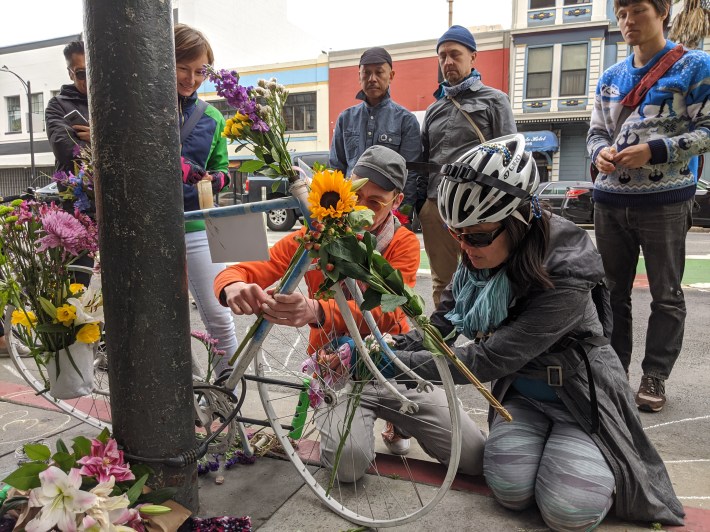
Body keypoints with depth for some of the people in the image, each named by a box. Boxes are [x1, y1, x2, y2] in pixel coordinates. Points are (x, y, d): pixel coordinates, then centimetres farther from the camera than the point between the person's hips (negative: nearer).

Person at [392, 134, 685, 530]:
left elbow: (490, 358, -35)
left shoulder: (565, 277, -33)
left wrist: (402, 363, -34)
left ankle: (603, 459, 17)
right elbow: (441, 324, -4)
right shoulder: (477, 259, -13)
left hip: (581, 396, -4)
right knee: (510, 490, -13)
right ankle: (547, 440, 18)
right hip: (521, 393, 5)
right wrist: (393, 348, -21)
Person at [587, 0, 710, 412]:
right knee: (613, 292, 10)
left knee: (666, 295, 4)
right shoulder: (610, 78, 15)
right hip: (610, 200, 5)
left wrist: (654, 152, -18)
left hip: (665, 201, -4)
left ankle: (655, 376, 16)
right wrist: (601, 152, -7)